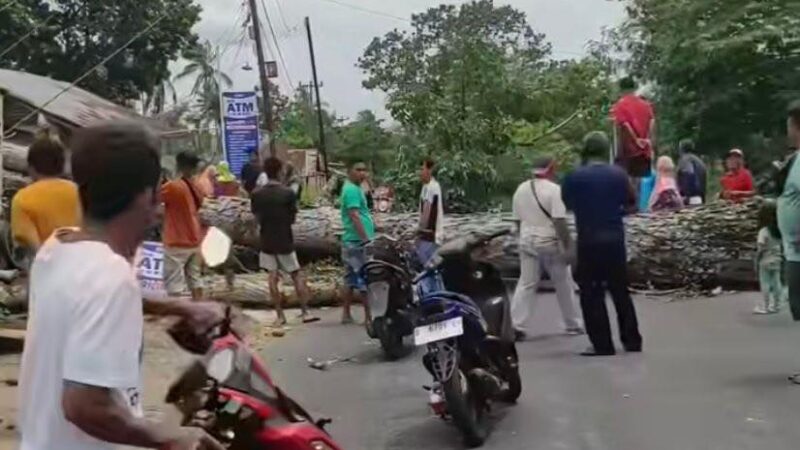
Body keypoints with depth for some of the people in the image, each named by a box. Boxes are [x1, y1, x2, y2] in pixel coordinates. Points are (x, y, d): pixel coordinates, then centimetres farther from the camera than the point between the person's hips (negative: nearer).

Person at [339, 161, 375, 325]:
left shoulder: (352, 188, 18)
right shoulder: (352, 189, -13)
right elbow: (354, 217, -21)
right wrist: (366, 240, -23)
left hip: (352, 242, 11)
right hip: (358, 242, -11)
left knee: (351, 280, 13)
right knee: (365, 280, -9)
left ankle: (346, 314, 19)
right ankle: (369, 316, -7)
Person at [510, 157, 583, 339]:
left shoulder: (521, 190, 7)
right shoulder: (554, 190, -12)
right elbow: (559, 221, -18)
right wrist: (567, 246, -14)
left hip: (527, 242, 5)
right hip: (550, 242, -5)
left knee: (526, 284, 5)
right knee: (563, 284, 10)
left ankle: (517, 326, -5)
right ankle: (573, 325, 21)